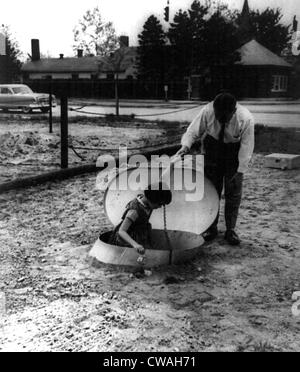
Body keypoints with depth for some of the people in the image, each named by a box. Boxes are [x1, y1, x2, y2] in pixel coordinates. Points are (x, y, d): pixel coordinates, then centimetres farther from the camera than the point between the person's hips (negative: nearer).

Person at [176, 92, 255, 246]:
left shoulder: (246, 118, -29)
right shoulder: (207, 111, -27)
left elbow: (247, 146, -21)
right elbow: (193, 131, -14)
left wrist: (239, 171, -21)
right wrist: (186, 146, -34)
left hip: (234, 153, -1)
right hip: (212, 149, 1)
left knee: (234, 192, -2)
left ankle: (230, 230, 12)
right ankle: (211, 228, 16)